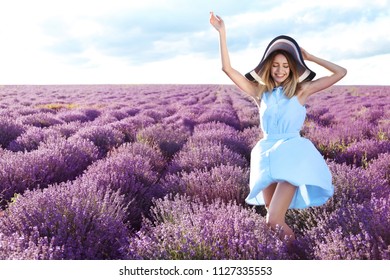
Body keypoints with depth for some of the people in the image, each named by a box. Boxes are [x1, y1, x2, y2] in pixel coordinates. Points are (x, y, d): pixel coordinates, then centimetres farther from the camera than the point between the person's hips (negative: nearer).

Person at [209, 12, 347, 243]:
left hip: (294, 146, -2)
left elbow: (341, 73, 6)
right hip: (267, 149, 2)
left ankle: (274, 219, -30)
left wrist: (310, 57, 9)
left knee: (291, 168, -33)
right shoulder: (260, 91, 10)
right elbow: (228, 69, 6)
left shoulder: (302, 90, 6)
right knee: (270, 192, -18)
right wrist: (222, 33, 1)